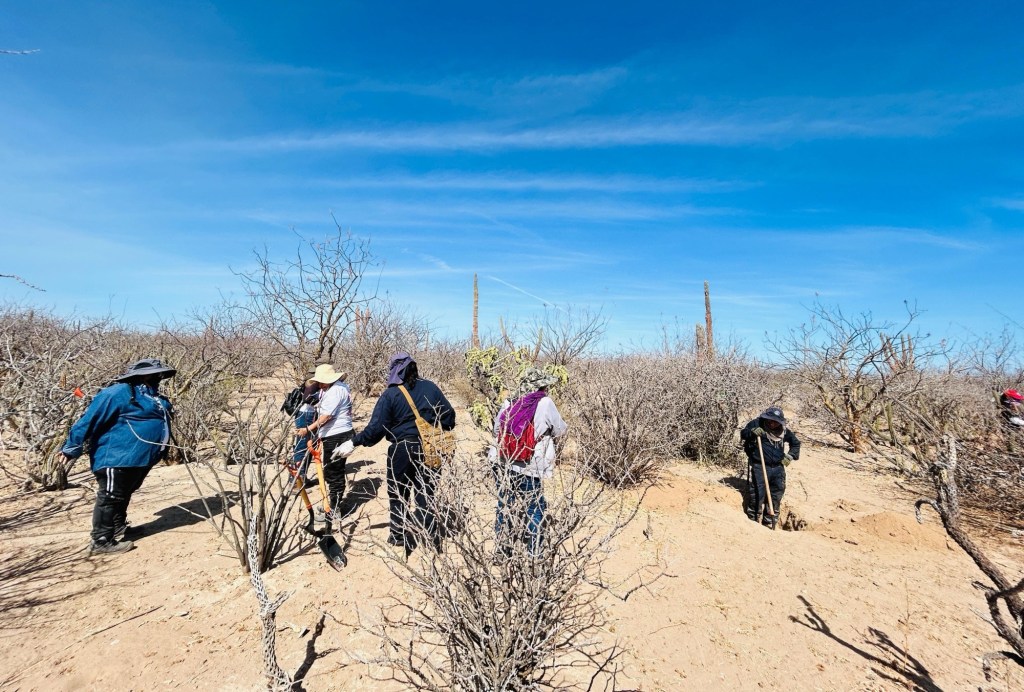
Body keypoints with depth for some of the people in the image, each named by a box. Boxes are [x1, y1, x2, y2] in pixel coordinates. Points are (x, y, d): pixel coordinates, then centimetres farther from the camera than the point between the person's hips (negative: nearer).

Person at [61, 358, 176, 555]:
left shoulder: (151, 396, 13)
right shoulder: (119, 393, -17)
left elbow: (162, 426, 23)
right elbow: (90, 419, -17)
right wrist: (71, 449, -15)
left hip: (138, 459, 10)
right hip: (116, 458, -10)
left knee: (123, 496, 24)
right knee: (110, 498, 1)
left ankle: (118, 528, 40)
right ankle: (101, 541, 11)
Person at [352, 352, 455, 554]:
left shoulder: (391, 394, -10)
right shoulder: (430, 387, -1)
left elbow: (376, 428, -12)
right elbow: (449, 416, 2)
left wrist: (355, 441, 1)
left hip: (402, 450, -3)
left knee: (398, 494, 18)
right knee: (426, 494, 15)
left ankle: (400, 536, 28)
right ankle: (431, 538, 22)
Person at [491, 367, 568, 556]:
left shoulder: (508, 405, 2)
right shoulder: (545, 404, -9)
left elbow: (497, 431, 12)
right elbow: (560, 430, 2)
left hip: (502, 466, 5)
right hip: (528, 472, -5)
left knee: (503, 507, 19)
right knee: (535, 511, 13)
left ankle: (502, 549, 34)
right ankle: (533, 553, 21)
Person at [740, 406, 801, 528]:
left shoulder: (784, 429, 6)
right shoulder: (757, 423, -3)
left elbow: (796, 443, 19)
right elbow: (743, 434, -2)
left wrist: (790, 455, 5)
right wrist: (752, 432, -22)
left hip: (778, 468, 4)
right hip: (759, 467, -4)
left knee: (776, 497, 11)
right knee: (757, 496, -9)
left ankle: (769, 524, 26)